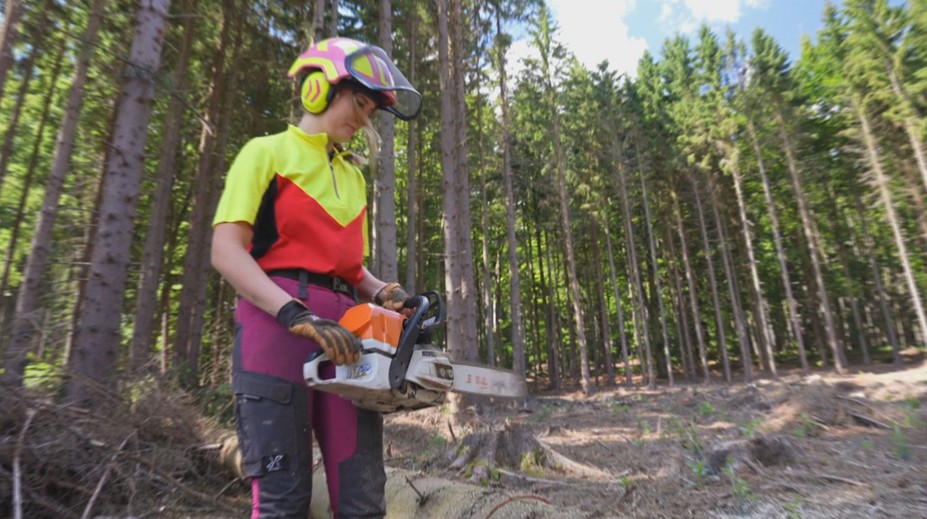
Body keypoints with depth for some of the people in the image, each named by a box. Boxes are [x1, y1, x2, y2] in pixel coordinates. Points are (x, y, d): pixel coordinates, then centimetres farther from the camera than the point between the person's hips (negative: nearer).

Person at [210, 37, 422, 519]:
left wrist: (382, 293, 2)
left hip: (343, 333, 6)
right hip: (277, 324, -5)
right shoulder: (267, 152, 6)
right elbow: (227, 250, -6)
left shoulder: (354, 177, 24)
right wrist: (297, 315, -19)